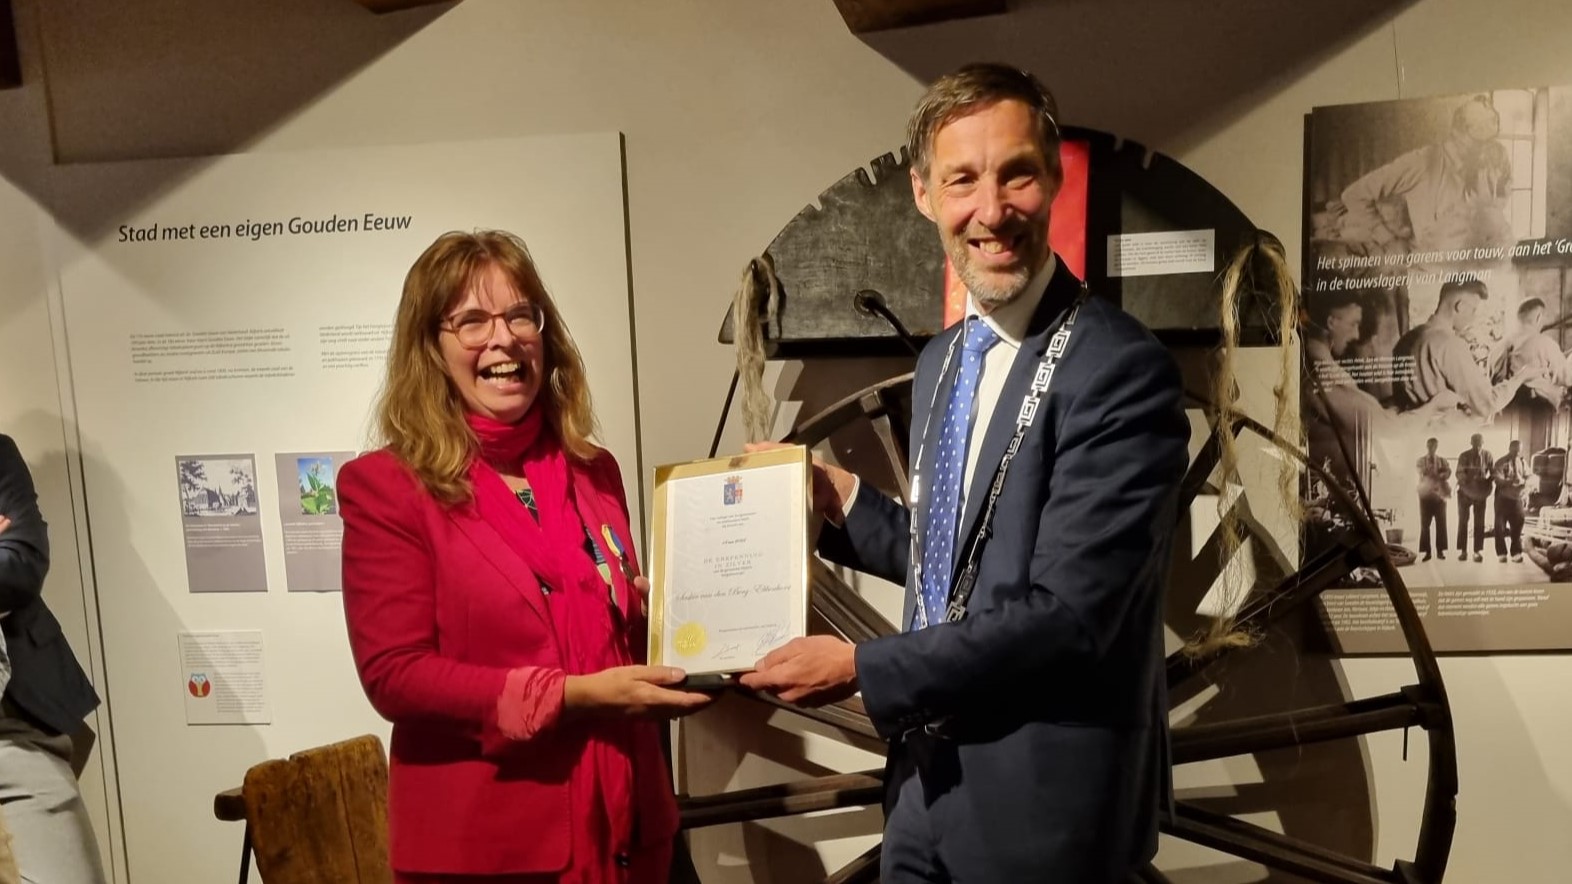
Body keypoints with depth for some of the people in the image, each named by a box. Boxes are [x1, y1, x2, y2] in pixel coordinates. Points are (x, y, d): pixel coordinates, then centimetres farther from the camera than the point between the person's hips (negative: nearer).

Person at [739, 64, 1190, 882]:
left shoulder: (1121, 369, -20)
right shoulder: (941, 360, 5)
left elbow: (1065, 614, -24)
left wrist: (861, 667, -19)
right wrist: (840, 501, 1)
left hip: (1046, 796, -6)